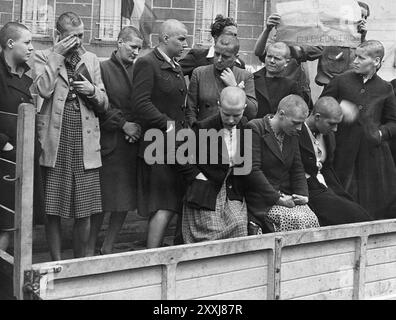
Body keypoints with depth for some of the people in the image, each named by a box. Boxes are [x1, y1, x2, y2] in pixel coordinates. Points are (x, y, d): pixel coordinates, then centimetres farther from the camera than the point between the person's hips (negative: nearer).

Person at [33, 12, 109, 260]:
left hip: (86, 145, 2)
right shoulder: (44, 58, 4)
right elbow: (42, 91, -15)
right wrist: (57, 56, -11)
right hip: (56, 144, -2)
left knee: (85, 212, 3)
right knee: (53, 211, 2)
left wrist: (93, 91, -6)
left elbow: (104, 105, 15)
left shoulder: (91, 60, 14)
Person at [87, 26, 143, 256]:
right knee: (101, 201, -2)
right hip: (109, 142, -5)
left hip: (133, 142, 5)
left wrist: (139, 127, -3)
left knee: (125, 201, 7)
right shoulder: (103, 69, -1)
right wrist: (123, 124, -12)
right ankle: (90, 250, 12)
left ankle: (108, 249, 20)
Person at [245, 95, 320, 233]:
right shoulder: (255, 129, -10)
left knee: (311, 219, -18)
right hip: (262, 200, -6)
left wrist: (302, 195, -2)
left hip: (287, 196, 7)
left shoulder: (292, 135, 13)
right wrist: (277, 198, -16)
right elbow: (252, 171, -16)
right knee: (297, 221, -26)